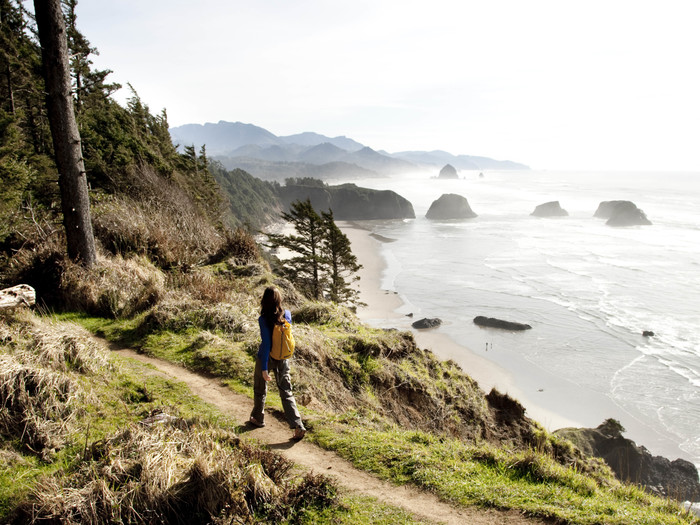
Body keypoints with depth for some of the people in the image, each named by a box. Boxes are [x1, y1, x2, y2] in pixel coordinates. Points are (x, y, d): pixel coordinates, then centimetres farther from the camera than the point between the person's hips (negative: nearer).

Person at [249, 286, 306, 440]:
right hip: (282, 359, 4)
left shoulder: (264, 319, -19)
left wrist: (264, 368, -18)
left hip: (266, 358, -4)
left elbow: (266, 343, -21)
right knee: (286, 392, 7)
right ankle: (298, 426, -3)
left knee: (260, 389, 20)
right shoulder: (287, 314, -5)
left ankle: (257, 418, 38)